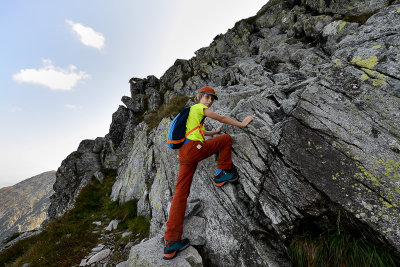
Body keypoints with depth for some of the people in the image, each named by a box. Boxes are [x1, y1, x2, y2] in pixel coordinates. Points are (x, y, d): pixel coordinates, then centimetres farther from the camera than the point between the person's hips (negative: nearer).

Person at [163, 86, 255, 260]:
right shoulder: (199, 107, 8)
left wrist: (214, 132, 59)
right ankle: (221, 174, 10)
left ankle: (171, 243, 7)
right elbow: (221, 118, 7)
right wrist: (242, 124, 17)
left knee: (181, 192, 4)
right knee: (227, 138, 7)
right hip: (194, 148, -9)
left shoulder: (190, 112, 35)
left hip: (183, 153, 9)